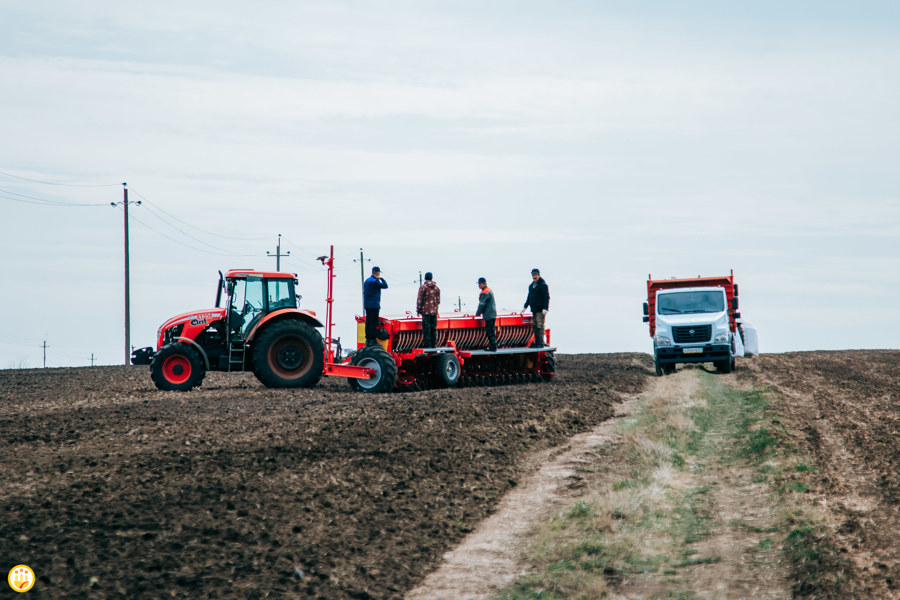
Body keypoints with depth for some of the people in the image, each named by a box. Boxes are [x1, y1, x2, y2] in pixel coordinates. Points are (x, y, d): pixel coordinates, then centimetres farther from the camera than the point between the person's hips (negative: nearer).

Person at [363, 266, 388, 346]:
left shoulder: (366, 281, 15)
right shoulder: (375, 281, -13)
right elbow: (385, 286, -13)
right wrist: (381, 279, 0)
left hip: (367, 305, 9)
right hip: (374, 305, -9)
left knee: (368, 322, 10)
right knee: (374, 322, -7)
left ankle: (368, 340, 10)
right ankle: (373, 340, -9)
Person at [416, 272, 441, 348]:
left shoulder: (423, 287, -8)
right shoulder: (436, 288, 7)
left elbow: (419, 300, -8)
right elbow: (438, 300, 11)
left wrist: (418, 310, 0)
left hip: (426, 311, -4)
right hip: (434, 311, 4)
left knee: (426, 328, -3)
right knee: (434, 328, 10)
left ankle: (427, 345, -5)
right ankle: (434, 344, 12)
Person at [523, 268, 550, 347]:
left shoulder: (543, 285, -7)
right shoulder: (531, 286, 17)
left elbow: (547, 298, -11)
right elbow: (529, 298, 28)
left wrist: (545, 309, -19)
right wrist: (525, 307, 27)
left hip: (540, 310, -8)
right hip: (534, 310, 8)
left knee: (540, 326, -10)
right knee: (534, 326, 8)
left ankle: (541, 343, -10)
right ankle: (536, 342, 13)